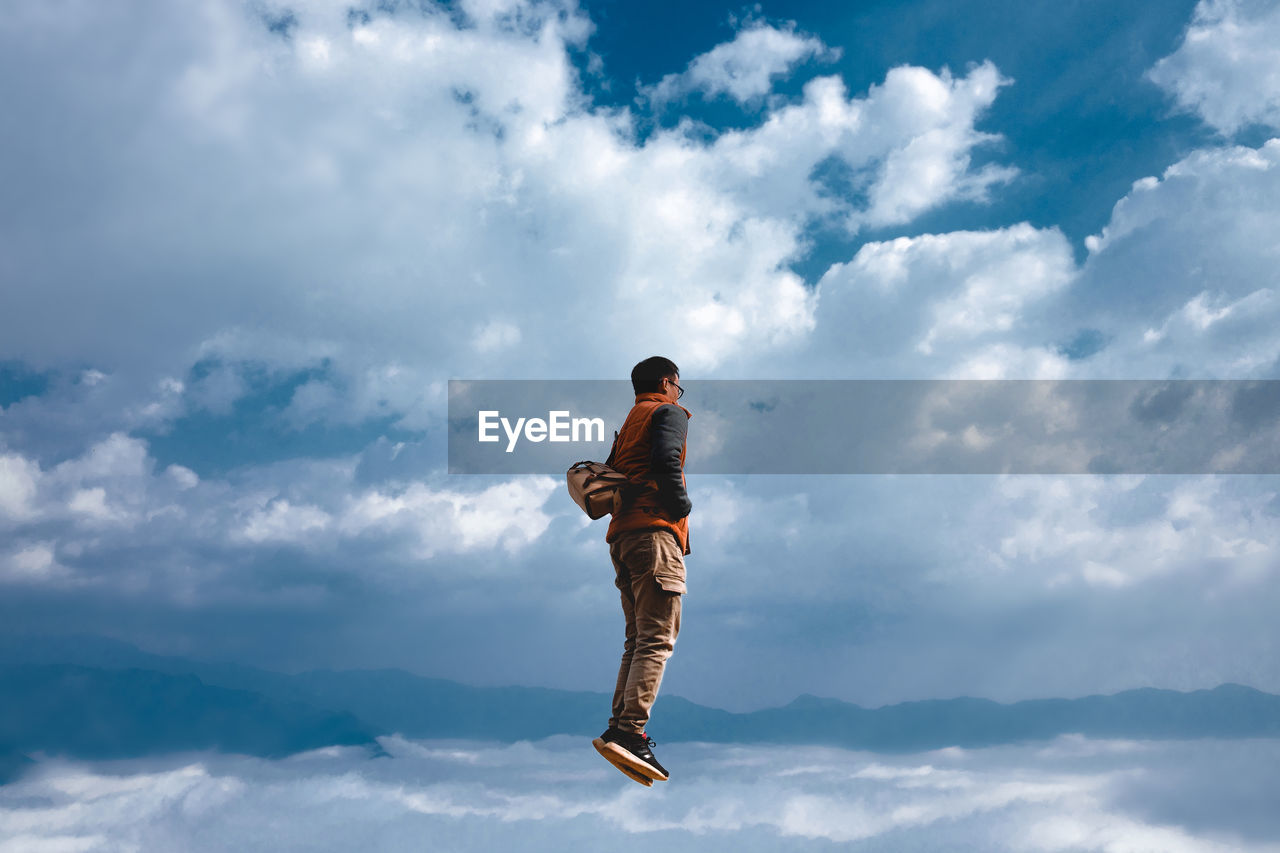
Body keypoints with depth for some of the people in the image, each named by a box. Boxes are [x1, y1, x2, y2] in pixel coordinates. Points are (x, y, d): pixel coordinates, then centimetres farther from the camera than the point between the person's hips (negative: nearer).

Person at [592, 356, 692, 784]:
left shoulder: (629, 422, 30)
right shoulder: (669, 412, 4)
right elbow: (665, 462, -15)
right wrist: (682, 505, -4)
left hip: (621, 534, 9)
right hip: (655, 529, -9)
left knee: (637, 639, 10)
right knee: (657, 638, -15)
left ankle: (621, 728, 3)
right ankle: (629, 733, -26)